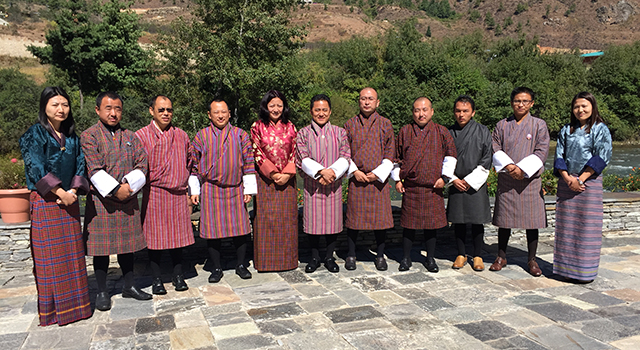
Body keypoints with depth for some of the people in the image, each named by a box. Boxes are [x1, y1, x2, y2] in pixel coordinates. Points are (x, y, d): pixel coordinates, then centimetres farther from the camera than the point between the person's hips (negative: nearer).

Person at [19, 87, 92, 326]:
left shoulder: (72, 137, 12)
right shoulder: (34, 135, -3)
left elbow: (80, 167, 8)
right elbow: (36, 169, -12)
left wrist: (73, 191, -8)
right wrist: (60, 192, -16)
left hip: (69, 201, 5)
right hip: (45, 202, -5)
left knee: (72, 253, 8)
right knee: (50, 256, 1)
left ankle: (74, 302, 18)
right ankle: (53, 308, 11)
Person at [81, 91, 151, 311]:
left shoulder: (130, 137, 11)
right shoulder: (89, 137, -3)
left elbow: (142, 165, 4)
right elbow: (94, 170, -12)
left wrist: (129, 186, -12)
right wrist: (115, 190, -17)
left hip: (128, 201, 4)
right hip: (101, 201, -4)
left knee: (127, 245, 12)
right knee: (101, 247, 4)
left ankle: (129, 286, 25)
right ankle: (102, 292, 17)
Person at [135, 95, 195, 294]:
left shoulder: (181, 136, 10)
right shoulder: (141, 136, 1)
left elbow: (188, 164, 17)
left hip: (178, 195, 3)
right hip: (154, 194, -2)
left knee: (177, 235, 8)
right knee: (155, 237, 3)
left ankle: (178, 276, 21)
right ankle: (156, 279, 16)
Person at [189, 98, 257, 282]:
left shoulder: (240, 135, 4)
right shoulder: (201, 136, 3)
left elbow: (249, 163, 5)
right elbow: (194, 164, 7)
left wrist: (249, 189, 1)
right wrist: (194, 191, 4)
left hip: (235, 189, 1)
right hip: (211, 190, 0)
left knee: (240, 228, 4)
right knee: (213, 230, 3)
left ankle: (241, 264, 21)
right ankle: (216, 268, 18)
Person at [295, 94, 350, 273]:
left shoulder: (340, 132, 7)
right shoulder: (303, 134, 3)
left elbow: (345, 159, -2)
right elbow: (303, 159, -8)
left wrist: (332, 172, -18)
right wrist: (321, 171, -22)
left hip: (334, 184, 1)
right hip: (311, 184, -1)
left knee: (333, 221, 5)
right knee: (313, 222, 4)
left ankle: (329, 257, 21)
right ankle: (314, 258, 20)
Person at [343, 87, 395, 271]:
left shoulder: (385, 124, 5)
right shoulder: (350, 125, 6)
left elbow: (390, 153, 4)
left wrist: (378, 173, -7)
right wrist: (354, 171, -6)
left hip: (379, 179, 0)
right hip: (356, 179, 0)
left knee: (380, 218, 3)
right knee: (353, 217, 4)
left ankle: (380, 256, 18)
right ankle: (351, 255, 19)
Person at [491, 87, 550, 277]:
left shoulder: (539, 125, 4)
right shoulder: (502, 125, 8)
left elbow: (541, 152, -4)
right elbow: (494, 148, 2)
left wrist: (522, 168, -15)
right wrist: (508, 166, -14)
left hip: (530, 179, -1)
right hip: (506, 180, 1)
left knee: (531, 220, 3)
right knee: (504, 219, 6)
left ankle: (532, 259, 17)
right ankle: (501, 257, 19)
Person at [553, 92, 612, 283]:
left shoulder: (600, 129, 1)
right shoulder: (566, 130, 12)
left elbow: (601, 157, -9)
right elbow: (559, 156, 7)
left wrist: (580, 179, -15)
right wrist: (567, 178, -9)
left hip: (589, 183, -4)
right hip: (566, 183, 4)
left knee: (586, 226, -1)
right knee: (566, 226, 6)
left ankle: (585, 271, 9)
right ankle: (567, 268, 15)